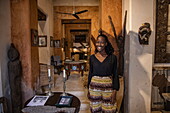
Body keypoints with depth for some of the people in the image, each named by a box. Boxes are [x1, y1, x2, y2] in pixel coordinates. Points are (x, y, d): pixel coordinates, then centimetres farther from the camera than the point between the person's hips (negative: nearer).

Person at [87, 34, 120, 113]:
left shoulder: (112, 57, -6)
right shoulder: (92, 57, 0)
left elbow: (115, 75, -3)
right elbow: (90, 74, 7)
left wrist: (114, 91, -7)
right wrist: (88, 90, 9)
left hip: (108, 87, -1)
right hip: (94, 87, 2)